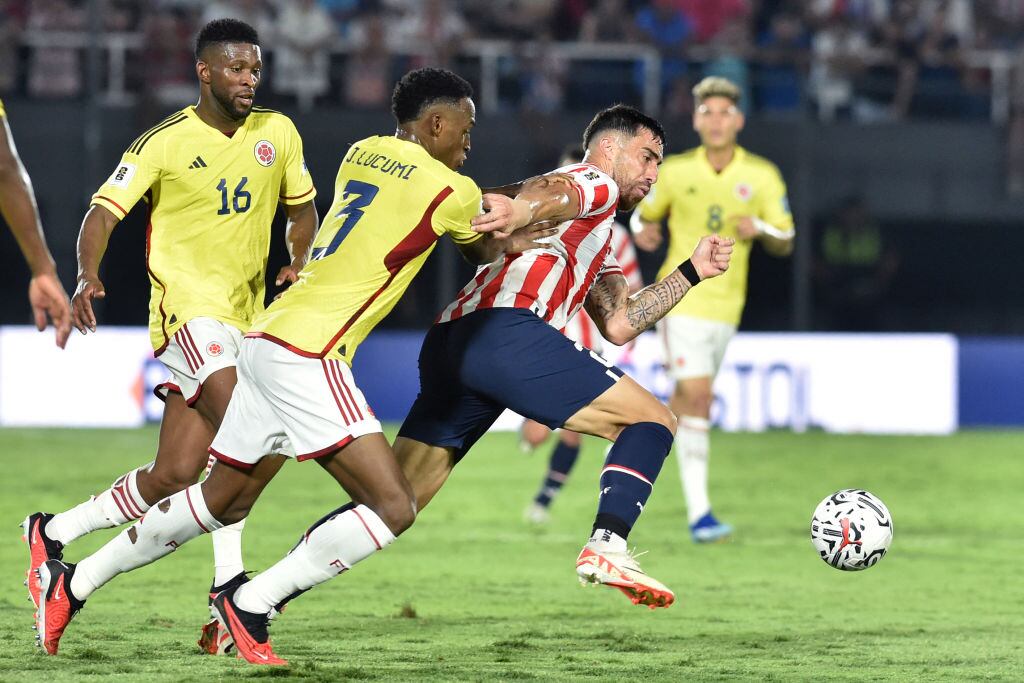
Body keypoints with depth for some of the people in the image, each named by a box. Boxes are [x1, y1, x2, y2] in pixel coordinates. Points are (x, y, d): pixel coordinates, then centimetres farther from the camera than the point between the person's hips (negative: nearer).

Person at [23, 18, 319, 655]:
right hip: (188, 308, -6)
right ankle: (230, 583, -20)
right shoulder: (165, 143, -6)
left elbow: (302, 208, 22)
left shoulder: (278, 133, 8)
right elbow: (104, 211, -10)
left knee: (176, 474, 0)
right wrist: (87, 275, -28)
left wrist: (299, 263, 3)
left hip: (244, 318, 6)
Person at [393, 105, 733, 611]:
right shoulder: (594, 181, 12)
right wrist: (524, 209, -36)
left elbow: (618, 324, 31)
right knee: (652, 421, -5)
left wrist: (693, 270, 33)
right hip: (508, 331, -9)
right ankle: (607, 546, -24)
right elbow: (555, 194, -12)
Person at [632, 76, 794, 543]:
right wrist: (643, 231, -11)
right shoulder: (675, 171, -3)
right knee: (697, 397, -15)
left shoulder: (762, 176, -1)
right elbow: (643, 213, 12)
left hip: (727, 304, 3)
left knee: (690, 398, 13)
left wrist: (760, 229, -19)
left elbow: (785, 243, 3)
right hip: (682, 297, -3)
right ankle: (699, 513, -17)